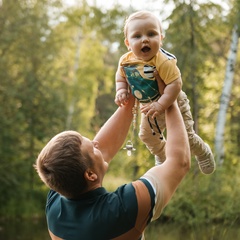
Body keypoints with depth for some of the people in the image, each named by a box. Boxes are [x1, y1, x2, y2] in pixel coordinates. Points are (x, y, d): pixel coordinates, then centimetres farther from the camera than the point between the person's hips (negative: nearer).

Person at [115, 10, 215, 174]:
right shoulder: (126, 60, -19)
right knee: (147, 135, 23)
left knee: (186, 136, 6)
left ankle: (204, 153, 40)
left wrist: (161, 105, -45)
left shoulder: (163, 61, -38)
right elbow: (121, 76, 0)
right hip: (150, 107, 6)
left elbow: (175, 84, -41)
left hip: (173, 104, -6)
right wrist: (121, 91, -17)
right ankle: (162, 156, 54)